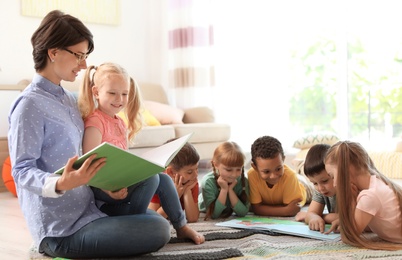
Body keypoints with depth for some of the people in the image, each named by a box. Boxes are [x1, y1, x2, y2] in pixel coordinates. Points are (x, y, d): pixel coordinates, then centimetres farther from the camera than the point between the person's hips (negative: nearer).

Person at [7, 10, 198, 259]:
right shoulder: (30, 104, -13)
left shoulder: (70, 100, 13)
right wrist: (61, 184, -36)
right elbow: (22, 170, -17)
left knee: (157, 221, 19)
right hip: (61, 228, -9)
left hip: (86, 208, 9)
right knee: (159, 230, -15)